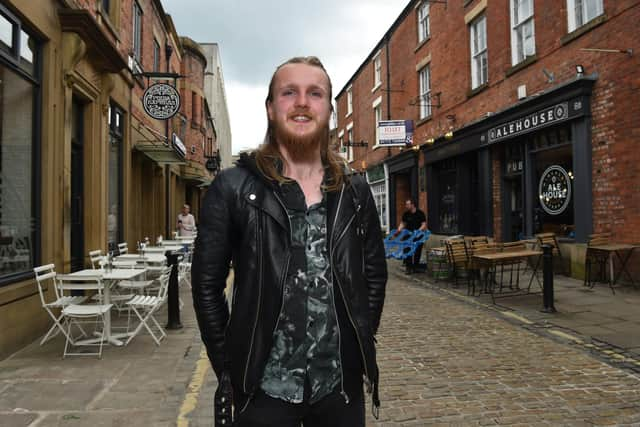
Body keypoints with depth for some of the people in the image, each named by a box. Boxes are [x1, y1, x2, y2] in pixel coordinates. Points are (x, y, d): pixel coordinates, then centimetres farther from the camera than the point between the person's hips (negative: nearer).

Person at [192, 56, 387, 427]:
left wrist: (361, 345, 5)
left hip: (341, 386, 3)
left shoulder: (355, 191, 2)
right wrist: (230, 369, -4)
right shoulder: (233, 188, -7)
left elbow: (375, 274, 10)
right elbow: (207, 284, -4)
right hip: (263, 389, -3)